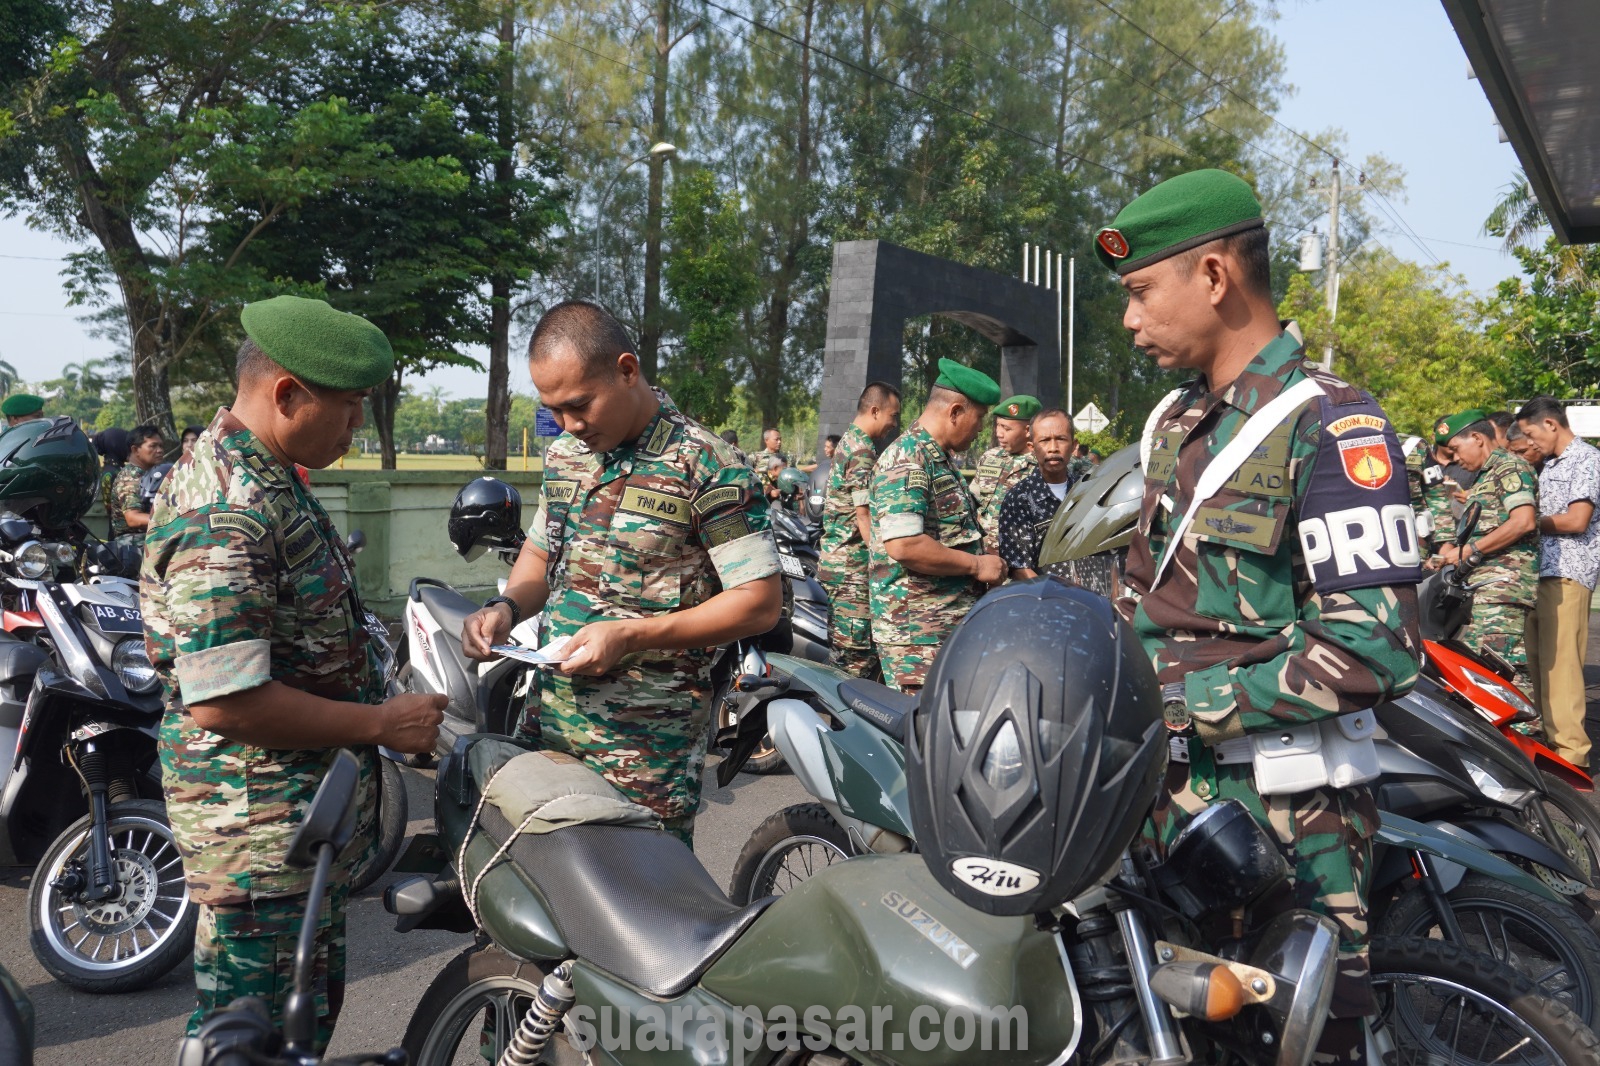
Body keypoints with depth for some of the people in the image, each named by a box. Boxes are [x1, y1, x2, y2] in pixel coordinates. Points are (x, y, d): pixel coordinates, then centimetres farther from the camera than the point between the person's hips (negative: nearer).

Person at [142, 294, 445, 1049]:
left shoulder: (261, 478, 10)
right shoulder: (223, 517, -25)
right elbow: (221, 700, -29)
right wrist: (381, 724, -20)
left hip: (308, 812, 10)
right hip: (258, 825, -10)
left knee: (312, 1007, 23)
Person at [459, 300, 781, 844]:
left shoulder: (707, 466, -13)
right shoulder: (563, 453, 9)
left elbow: (761, 602, -14)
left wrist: (630, 636, -20)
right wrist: (506, 608, 1)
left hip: (648, 742, -6)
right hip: (545, 719, 6)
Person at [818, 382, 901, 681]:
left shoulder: (847, 443, 17)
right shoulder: (862, 452, -15)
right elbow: (865, 517, -19)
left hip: (836, 559, 10)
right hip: (854, 566, -10)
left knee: (844, 654, 15)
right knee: (860, 656, -7)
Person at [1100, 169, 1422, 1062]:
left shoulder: (1331, 426, -13)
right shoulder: (1174, 422, 13)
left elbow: (1378, 648, -20)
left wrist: (1188, 705, -18)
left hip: (1288, 808, -7)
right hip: (1170, 786, 7)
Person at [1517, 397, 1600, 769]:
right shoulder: (1550, 466, 22)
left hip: (1568, 574, -9)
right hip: (1542, 571, 9)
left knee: (1559, 663, -10)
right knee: (1536, 660, 10)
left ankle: (1570, 749, -7)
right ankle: (1544, 735, 17)